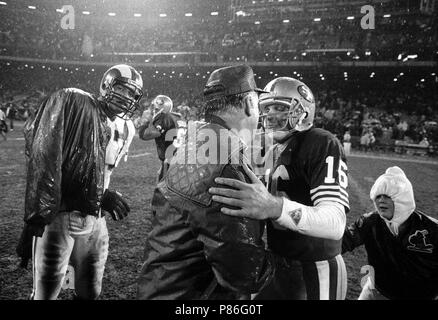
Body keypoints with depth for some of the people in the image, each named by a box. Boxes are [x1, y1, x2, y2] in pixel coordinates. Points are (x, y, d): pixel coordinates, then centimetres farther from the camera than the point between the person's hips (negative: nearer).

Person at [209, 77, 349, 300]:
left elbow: (335, 225, -31)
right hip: (280, 265, 8)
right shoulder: (277, 150, 9)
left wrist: (275, 207, -45)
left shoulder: (322, 145, -18)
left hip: (315, 273, -7)